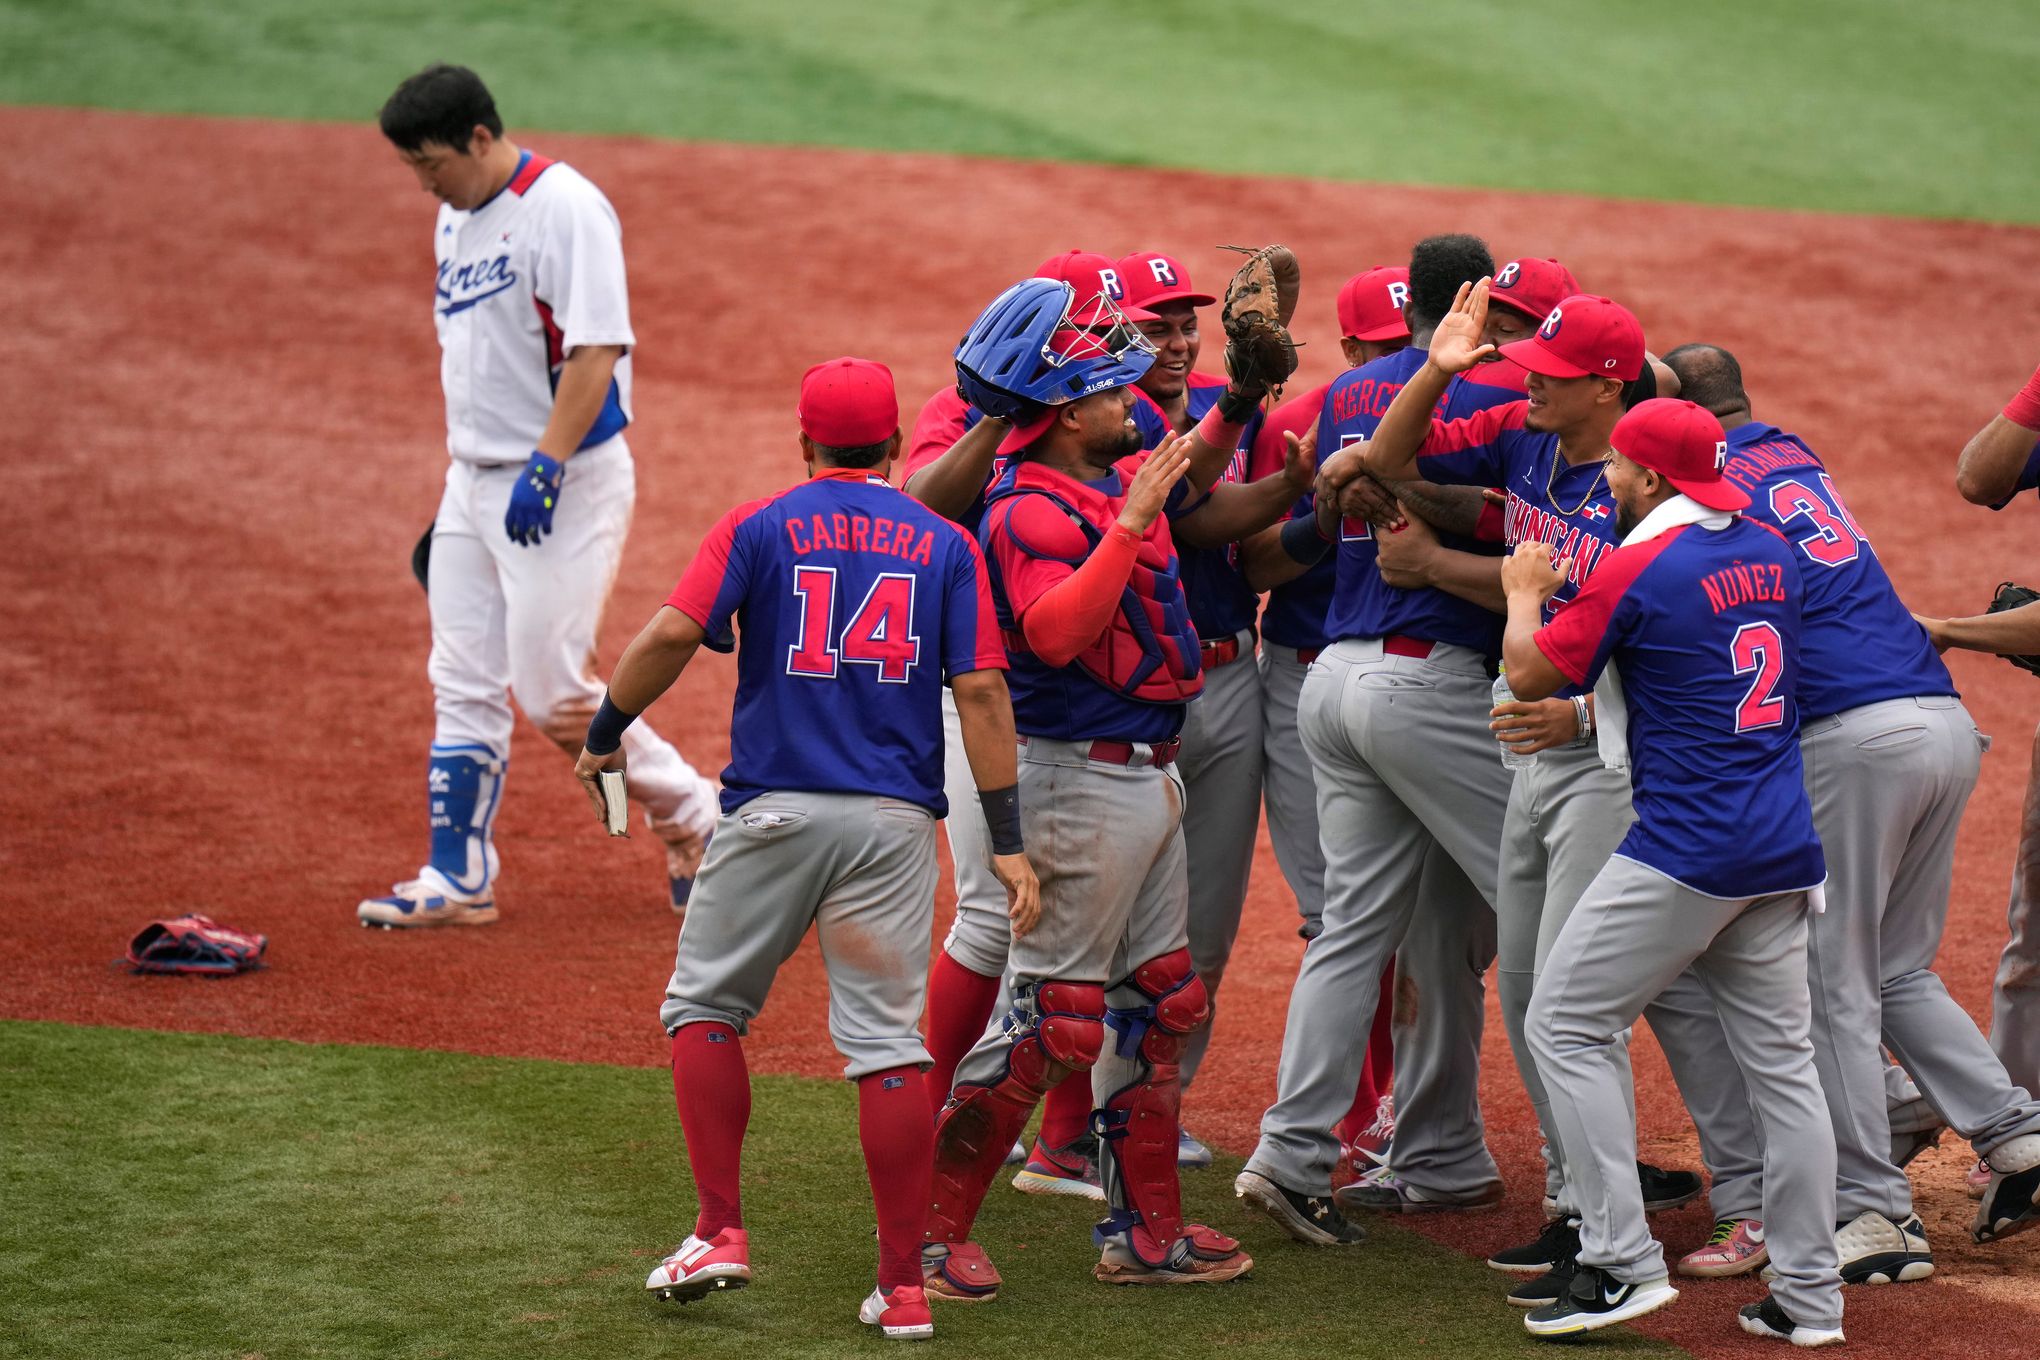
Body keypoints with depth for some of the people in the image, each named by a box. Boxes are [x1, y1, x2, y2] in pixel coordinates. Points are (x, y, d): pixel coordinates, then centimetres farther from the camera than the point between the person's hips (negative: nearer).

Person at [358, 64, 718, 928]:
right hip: (476, 480, 9)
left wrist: (544, 468, -29)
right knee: (461, 686, 7)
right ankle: (457, 879, 12)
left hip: (567, 482, -9)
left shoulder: (564, 208, -15)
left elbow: (597, 350, -22)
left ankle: (693, 815, 10)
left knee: (550, 691, -9)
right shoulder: (455, 218, 13)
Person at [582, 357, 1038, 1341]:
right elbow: (981, 692, 1)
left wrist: (604, 735, 2)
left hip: (774, 810, -2)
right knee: (886, 1042, 3)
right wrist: (1007, 841, 0)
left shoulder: (759, 528, 4)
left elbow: (672, 634, -10)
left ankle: (720, 1230, 6)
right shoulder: (945, 547, 9)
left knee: (704, 1006, 15)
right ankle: (902, 1285, 1)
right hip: (896, 820, 2)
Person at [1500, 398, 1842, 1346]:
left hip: (1685, 846, -7)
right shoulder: (1771, 554, 11)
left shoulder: (1639, 569, -11)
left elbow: (1530, 673, -2)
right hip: (1786, 847, 8)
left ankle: (1622, 1264, -5)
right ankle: (1808, 1296, 9)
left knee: (1566, 1025, 2)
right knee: (1780, 1059, 10)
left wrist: (1523, 589, 16)